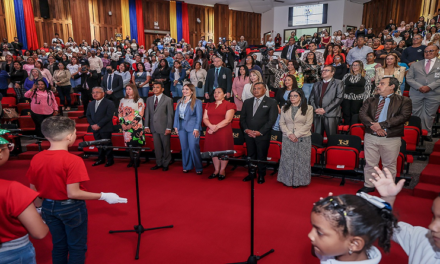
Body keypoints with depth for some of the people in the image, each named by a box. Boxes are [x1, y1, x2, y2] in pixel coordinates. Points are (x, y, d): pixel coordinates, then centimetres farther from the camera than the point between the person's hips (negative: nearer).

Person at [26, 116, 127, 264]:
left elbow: (33, 190, 4)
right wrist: (104, 196, -17)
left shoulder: (36, 159, -5)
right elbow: (73, 193, -24)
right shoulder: (73, 160, -24)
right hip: (71, 208, -6)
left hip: (48, 207, 6)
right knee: (77, 247, 12)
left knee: (58, 246, 22)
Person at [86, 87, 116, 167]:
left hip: (105, 128, -6)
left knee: (107, 144, 0)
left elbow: (109, 116, -14)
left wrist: (99, 125, -17)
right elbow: (88, 116, 15)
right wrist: (92, 124, -3)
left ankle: (110, 160, 11)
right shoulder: (91, 104, 16)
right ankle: (101, 159, 23)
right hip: (95, 128, 6)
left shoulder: (109, 103, -6)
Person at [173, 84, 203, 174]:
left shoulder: (197, 102, -3)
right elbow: (176, 114, 14)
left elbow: (199, 116, -6)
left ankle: (198, 168, 6)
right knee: (184, 148, 9)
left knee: (194, 148, -6)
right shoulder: (179, 101, 13)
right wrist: (176, 126, 7)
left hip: (192, 128, -5)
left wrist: (196, 129, -12)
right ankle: (186, 167, 20)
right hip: (181, 127, 5)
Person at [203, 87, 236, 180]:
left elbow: (228, 119, -10)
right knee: (214, 151, 7)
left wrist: (216, 127, -15)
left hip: (224, 132, -5)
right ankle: (216, 170, 17)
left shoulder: (229, 105, 1)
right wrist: (211, 126, -11)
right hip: (211, 132, 5)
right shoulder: (209, 105, 18)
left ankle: (222, 171, 11)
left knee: (223, 151, -1)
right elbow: (205, 118, 9)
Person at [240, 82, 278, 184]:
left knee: (261, 156, 5)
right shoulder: (247, 102, 12)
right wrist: (246, 129, -6)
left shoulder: (271, 102, -1)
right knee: (250, 155, 11)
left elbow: (272, 120, -8)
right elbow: (242, 118, 11)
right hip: (249, 134, 4)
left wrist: (260, 132, -13)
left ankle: (261, 175, 21)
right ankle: (251, 173, 24)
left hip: (263, 135, -4)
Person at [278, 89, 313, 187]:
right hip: (287, 138, 3)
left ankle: (299, 181, 11)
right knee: (287, 160, 4)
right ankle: (287, 180, 16)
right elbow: (282, 123, 6)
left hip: (303, 139, -2)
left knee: (301, 160, -1)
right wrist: (289, 134, -9)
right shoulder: (284, 108, 12)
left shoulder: (308, 108, 1)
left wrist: (296, 135, -13)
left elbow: (308, 124, -6)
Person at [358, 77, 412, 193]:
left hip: (391, 138, -3)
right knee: (370, 163, 10)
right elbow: (362, 114, 1)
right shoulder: (370, 100, 12)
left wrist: (381, 124, -19)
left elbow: (404, 116, -12)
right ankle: (369, 186, 25)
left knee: (390, 165, 9)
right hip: (371, 136, 3)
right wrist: (373, 125, -18)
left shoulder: (404, 101, 1)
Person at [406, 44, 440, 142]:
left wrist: (429, 87, -14)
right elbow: (409, 78, 7)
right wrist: (419, 87, -9)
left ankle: (427, 133, 13)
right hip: (416, 93, 1)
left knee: (429, 115, 2)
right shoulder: (416, 65, 16)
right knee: (416, 114, 0)